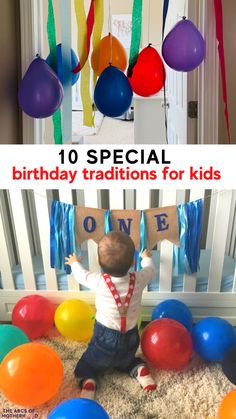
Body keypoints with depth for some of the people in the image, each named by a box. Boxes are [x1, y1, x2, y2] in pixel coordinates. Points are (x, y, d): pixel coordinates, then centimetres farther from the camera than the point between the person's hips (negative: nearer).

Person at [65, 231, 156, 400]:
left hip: (105, 336, -2)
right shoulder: (138, 279, -19)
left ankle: (88, 380, -7)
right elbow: (150, 270, 5)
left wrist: (74, 263, 22)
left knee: (89, 362, 21)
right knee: (126, 360, 32)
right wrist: (147, 258, 27)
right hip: (130, 337, 3)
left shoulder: (99, 282, -22)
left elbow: (81, 275, 0)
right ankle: (140, 370, 6)